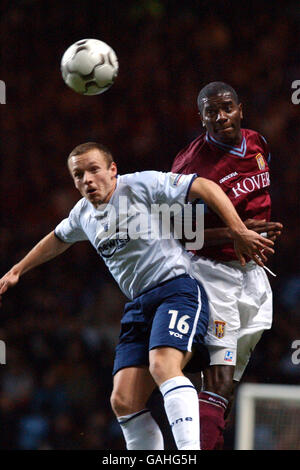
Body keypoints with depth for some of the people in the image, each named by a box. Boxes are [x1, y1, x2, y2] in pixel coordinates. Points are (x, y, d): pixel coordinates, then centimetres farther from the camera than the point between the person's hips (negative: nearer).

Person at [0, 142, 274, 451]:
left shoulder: (142, 185, -5)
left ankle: (190, 451, -44)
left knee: (163, 365, -33)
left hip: (176, 288, -7)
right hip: (139, 305, 7)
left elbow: (205, 187, -8)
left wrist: (239, 232, -16)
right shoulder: (83, 213, 16)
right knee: (123, 402, -7)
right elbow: (58, 239, 39)